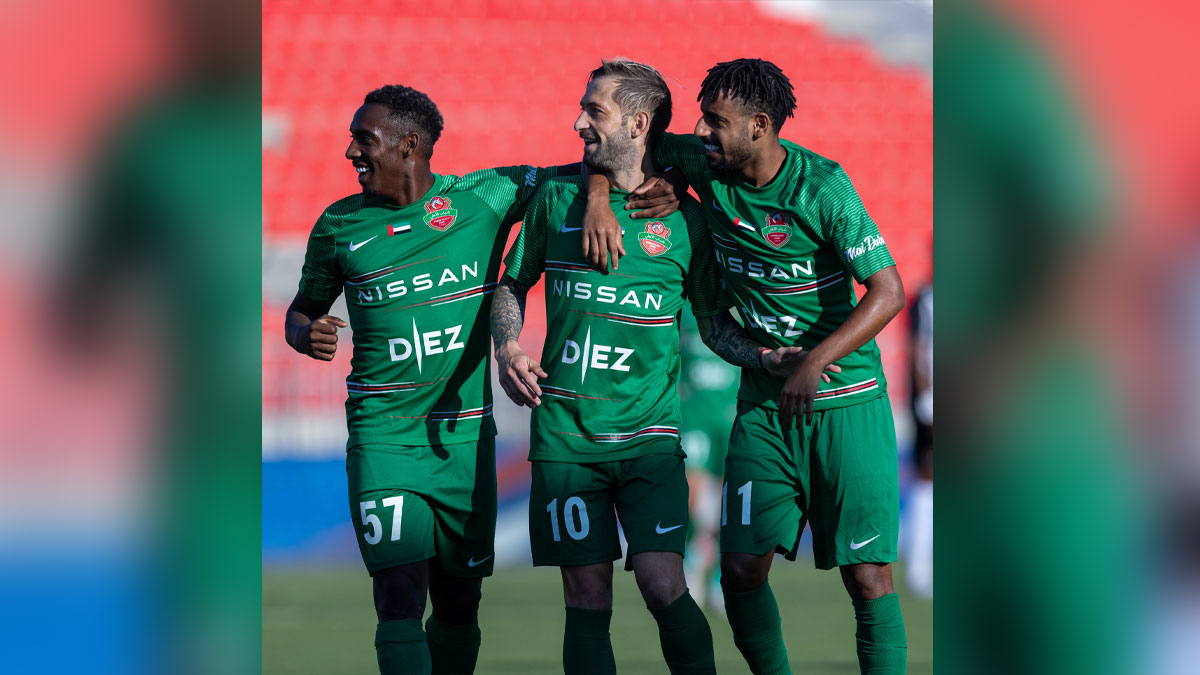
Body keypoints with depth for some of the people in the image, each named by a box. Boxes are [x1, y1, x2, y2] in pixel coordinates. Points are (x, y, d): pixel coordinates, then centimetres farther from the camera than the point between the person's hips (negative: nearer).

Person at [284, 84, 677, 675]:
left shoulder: (481, 198, 0)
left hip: (466, 439, 1)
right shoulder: (339, 226, 4)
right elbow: (301, 311, 17)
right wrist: (308, 336, -6)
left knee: (458, 603, 9)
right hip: (383, 440, -1)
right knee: (400, 598, -14)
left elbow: (576, 177, 7)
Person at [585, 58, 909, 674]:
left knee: (866, 574, -7)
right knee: (741, 567, -1)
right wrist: (597, 195, -7)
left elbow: (888, 292, -19)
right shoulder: (706, 166, -1)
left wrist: (815, 362, -28)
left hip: (846, 401, -5)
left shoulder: (821, 187, -16)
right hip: (764, 401, 5)